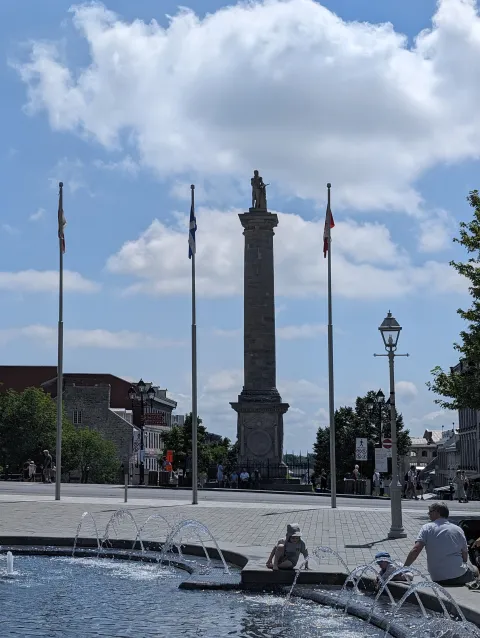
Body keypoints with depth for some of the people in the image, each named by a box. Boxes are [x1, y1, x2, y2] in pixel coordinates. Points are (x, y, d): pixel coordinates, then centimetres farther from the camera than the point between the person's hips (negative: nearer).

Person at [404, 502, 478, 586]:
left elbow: (415, 550, -11)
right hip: (459, 576, 0)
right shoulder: (458, 530, 6)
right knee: (474, 570, 29)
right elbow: (465, 555, 8)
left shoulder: (427, 528, 0)